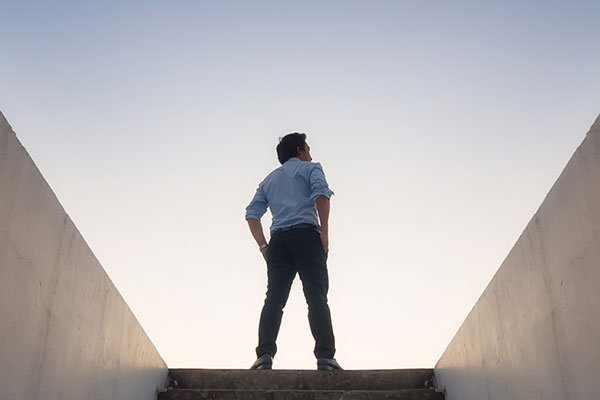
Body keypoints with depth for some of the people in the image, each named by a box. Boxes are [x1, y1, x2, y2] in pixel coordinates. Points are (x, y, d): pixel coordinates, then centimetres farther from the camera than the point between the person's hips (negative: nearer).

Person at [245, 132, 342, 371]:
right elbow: (321, 193, -7)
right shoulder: (310, 168, 16)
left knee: (274, 299, -4)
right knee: (317, 298, -9)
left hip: (278, 240, 4)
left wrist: (263, 245, 11)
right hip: (306, 235, -4)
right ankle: (325, 356, -18)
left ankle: (265, 354, -17)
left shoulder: (269, 179, 29)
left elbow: (252, 213, 16)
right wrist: (324, 231, -8)